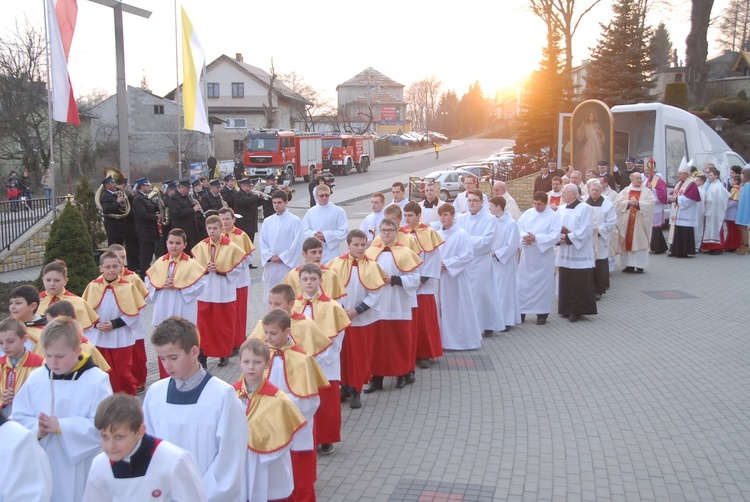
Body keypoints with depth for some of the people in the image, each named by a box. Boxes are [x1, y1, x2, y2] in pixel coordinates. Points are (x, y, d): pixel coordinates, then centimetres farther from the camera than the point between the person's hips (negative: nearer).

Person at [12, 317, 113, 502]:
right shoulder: (35, 378, 1)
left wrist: (61, 426, -22)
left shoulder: (97, 380, -12)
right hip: (42, 468, 4)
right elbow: (18, 419, 5)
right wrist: (37, 428, -16)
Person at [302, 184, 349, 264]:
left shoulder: (338, 211, -4)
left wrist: (325, 236, -16)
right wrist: (314, 235, -16)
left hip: (331, 252, -4)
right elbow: (304, 229, 5)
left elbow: (343, 232, -8)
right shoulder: (310, 212, 8)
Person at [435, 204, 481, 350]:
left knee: (458, 310, 0)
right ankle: (444, 340, 18)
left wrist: (446, 264, -16)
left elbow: (467, 256, -14)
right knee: (442, 309, 9)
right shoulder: (437, 235, 8)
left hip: (455, 277, -5)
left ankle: (463, 340, 11)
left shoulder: (462, 234, -9)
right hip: (439, 277, 5)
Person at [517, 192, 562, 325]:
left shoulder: (553, 216, -6)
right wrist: (524, 236, -20)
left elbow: (555, 236, -15)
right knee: (524, 283, 5)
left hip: (544, 255, -3)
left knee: (543, 284, 4)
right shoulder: (527, 213, 5)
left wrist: (536, 238, -24)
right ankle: (521, 311, 14)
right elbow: (518, 228, 2)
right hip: (527, 255, 3)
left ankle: (542, 313, 14)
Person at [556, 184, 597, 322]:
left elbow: (585, 230, -16)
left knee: (578, 284, -2)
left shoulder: (585, 209, -9)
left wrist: (568, 237, -16)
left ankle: (577, 310, 4)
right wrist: (558, 237, -11)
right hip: (564, 253, 6)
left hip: (579, 253, -6)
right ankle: (567, 308, 18)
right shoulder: (561, 209, 11)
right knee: (565, 282, 9)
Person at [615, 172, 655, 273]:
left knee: (640, 242, -3)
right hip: (627, 221, 2)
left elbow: (650, 203, -7)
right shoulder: (625, 190, 8)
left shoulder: (647, 191, 5)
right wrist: (628, 202, -16)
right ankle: (629, 265, 10)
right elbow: (619, 202, -1)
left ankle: (640, 265, 2)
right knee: (627, 242, 2)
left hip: (640, 221, -2)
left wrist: (638, 203, -16)